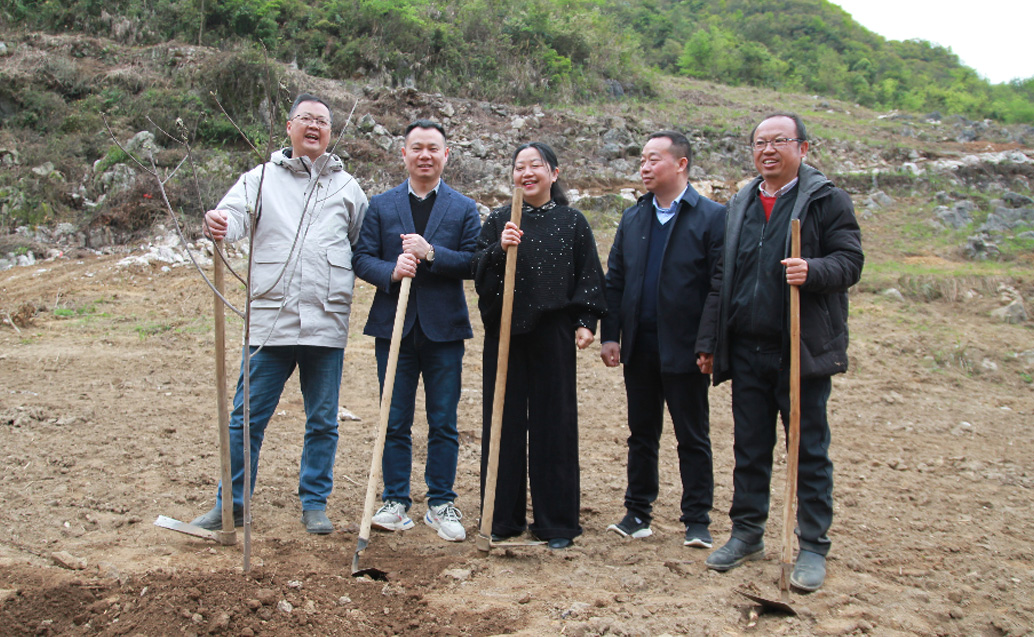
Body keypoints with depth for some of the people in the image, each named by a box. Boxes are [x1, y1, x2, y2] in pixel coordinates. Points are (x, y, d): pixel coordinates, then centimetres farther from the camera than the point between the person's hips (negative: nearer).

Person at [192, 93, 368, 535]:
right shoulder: (261, 178, 8)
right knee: (247, 417, 5)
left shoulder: (347, 186, 12)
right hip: (270, 320, -1)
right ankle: (232, 504, 20)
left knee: (323, 421, 10)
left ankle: (314, 502, 24)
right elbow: (236, 214, -10)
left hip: (327, 323, 1)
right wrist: (217, 223, -31)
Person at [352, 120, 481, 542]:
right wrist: (391, 271, -17)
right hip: (394, 328, 1)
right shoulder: (380, 206, 9)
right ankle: (396, 503, 17)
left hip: (444, 330, 0)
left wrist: (431, 253, -17)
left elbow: (474, 263, -4)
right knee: (395, 423, 6)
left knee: (443, 424, 5)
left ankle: (441, 505, 16)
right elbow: (362, 259, 2)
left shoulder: (464, 209, 7)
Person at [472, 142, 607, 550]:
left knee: (554, 424, 3)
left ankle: (556, 522, 15)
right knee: (504, 421, 5)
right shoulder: (498, 221, 7)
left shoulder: (572, 222, 6)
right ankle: (502, 517, 17)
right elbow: (479, 274, -1)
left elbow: (589, 276, 8)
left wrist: (586, 322, -2)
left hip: (553, 334, -1)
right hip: (505, 332, 1)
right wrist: (499, 249, -19)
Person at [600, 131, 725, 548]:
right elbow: (615, 280, 10)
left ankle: (697, 520, 18)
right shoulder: (632, 218, 10)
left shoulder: (712, 217, -6)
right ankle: (638, 512, 25)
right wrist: (610, 334, 2)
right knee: (641, 434, 14)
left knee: (693, 438, 7)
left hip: (684, 349, -4)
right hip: (639, 346, 5)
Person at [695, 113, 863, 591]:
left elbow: (850, 262, -7)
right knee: (749, 448, 13)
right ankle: (747, 533, 26)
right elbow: (722, 278, 15)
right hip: (747, 350, 5)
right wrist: (709, 342, 11)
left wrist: (812, 270, -29)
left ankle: (813, 547, 15)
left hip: (802, 350, -5)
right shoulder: (740, 205, 14)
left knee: (809, 450, 3)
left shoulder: (827, 200, -1)